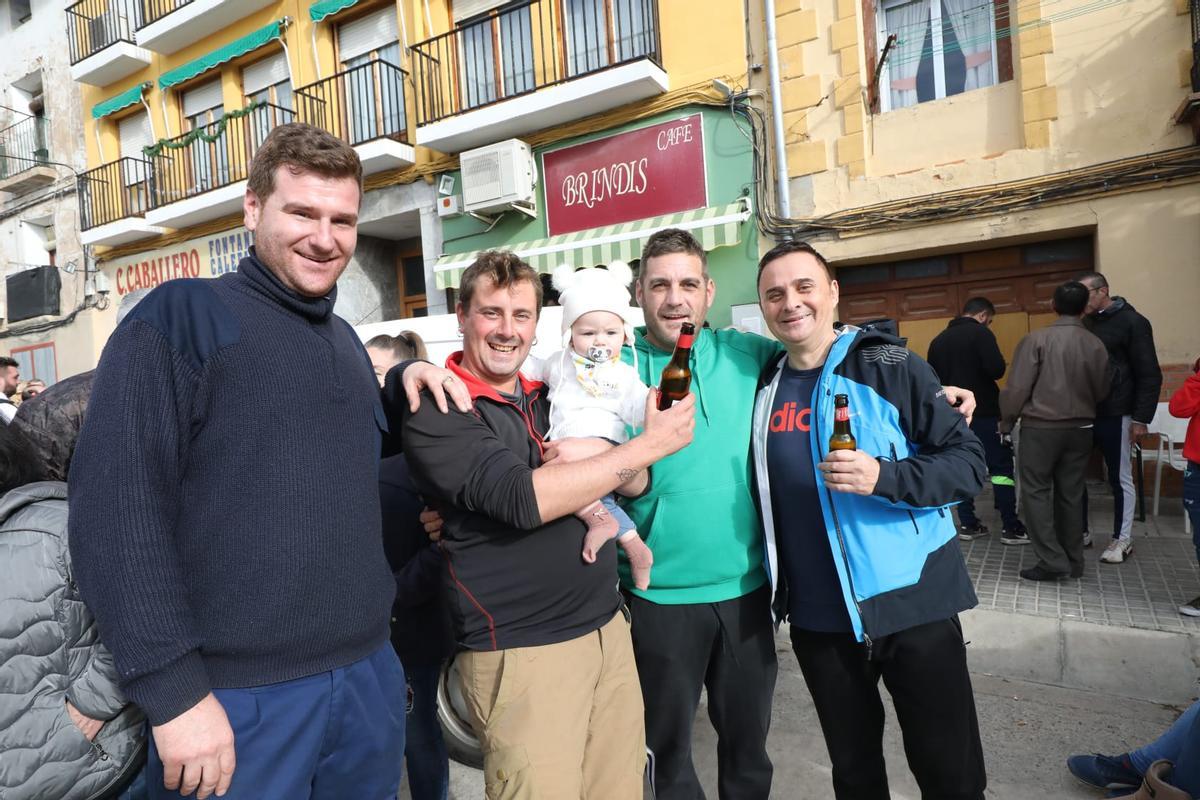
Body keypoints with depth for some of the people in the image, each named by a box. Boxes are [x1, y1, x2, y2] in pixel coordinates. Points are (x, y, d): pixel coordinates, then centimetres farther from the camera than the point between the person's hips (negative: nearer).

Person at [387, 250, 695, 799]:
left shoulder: (553, 398, 11)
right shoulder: (435, 410, -10)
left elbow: (635, 482, 8)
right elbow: (522, 500, -22)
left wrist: (588, 457, -15)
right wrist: (649, 444, -18)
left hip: (608, 627, 6)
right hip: (520, 651, -6)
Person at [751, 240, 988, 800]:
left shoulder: (891, 367, -8)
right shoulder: (765, 386, 4)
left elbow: (968, 461, -10)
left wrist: (884, 477, -26)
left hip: (911, 604, -3)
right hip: (817, 618, 4)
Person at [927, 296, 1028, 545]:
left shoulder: (938, 340, 11)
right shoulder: (980, 333, -9)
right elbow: (997, 370, -19)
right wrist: (999, 364, 1)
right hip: (983, 412, -6)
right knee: (1001, 466, 0)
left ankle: (968, 524, 12)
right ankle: (1011, 527, 2)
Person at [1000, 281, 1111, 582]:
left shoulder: (1036, 340, -12)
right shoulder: (1095, 345, -1)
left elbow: (1018, 387, -12)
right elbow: (1101, 391, 8)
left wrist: (1006, 422, 1)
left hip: (1041, 426, -4)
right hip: (1080, 428, 4)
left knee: (1036, 491, 3)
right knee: (1071, 493, 12)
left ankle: (1052, 560, -1)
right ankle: (1073, 561, 19)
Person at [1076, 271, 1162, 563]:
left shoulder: (1132, 322, -8)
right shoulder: (1085, 324, 10)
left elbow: (1150, 375, -10)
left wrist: (1141, 418, -14)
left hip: (1114, 416, -6)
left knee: (1120, 479, 5)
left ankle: (1123, 539, 18)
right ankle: (1080, 531, 21)